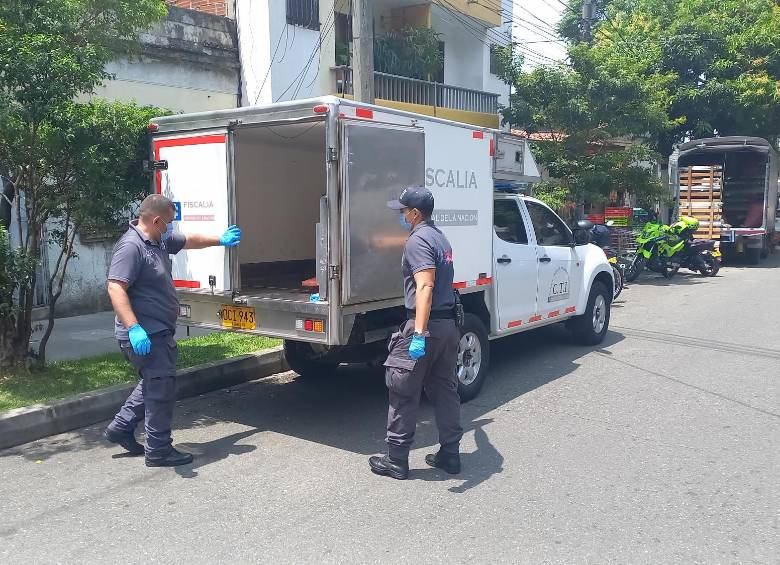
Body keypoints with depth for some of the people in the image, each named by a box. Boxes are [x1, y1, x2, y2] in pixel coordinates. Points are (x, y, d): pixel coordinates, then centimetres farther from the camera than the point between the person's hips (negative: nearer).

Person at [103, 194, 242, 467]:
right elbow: (115, 288, -29)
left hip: (159, 331, 11)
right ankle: (158, 450, 6)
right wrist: (133, 328, -36)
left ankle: (120, 428, 33)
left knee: (154, 383, 23)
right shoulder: (131, 247, -20)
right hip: (145, 335, -11)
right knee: (162, 386, -4)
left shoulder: (160, 240, 10)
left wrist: (220, 240, 38)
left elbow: (189, 241, 29)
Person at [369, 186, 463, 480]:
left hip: (425, 325, -9)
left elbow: (425, 287, -25)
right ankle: (450, 455, 20)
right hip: (449, 324, 9)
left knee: (403, 394, 1)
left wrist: (419, 334, -30)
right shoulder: (440, 237, 14)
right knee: (445, 391, 14)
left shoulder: (418, 240, -14)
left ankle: (396, 460, 9)